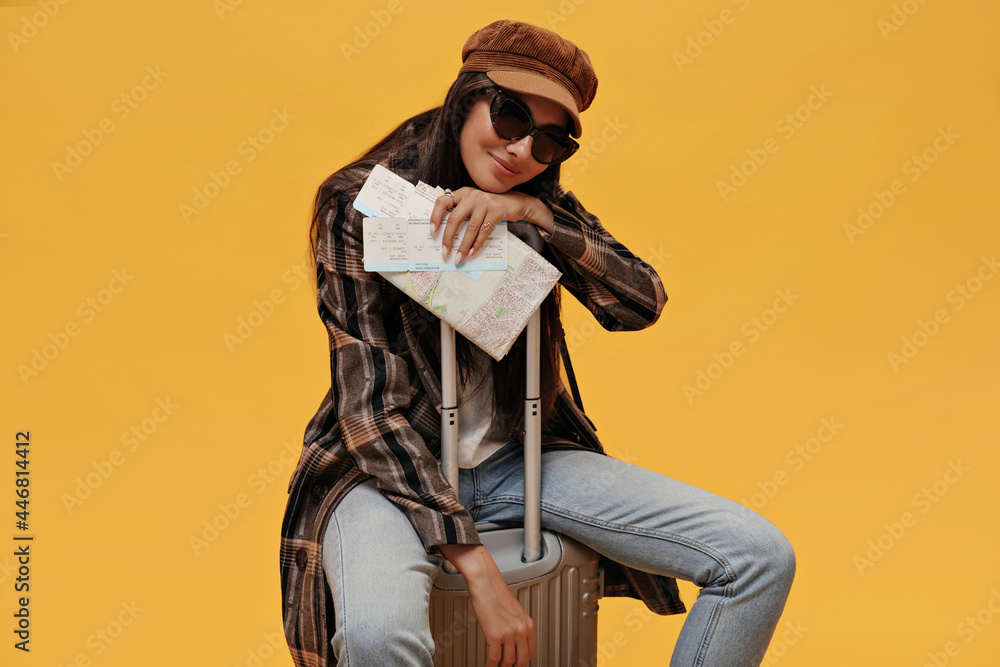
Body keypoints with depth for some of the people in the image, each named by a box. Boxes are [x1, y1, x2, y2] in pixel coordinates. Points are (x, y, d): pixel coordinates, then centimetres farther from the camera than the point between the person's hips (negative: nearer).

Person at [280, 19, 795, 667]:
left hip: (518, 460, 5)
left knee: (762, 559, -6)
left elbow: (642, 303, -9)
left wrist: (533, 211, -22)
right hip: (389, 469, -4)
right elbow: (373, 407, -19)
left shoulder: (540, 205, 4)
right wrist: (478, 569, -25)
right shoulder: (362, 204, -12)